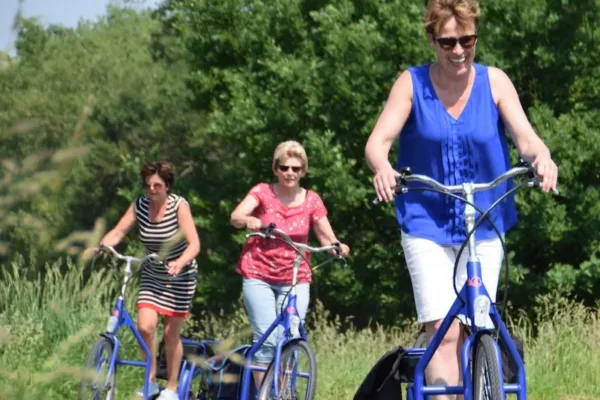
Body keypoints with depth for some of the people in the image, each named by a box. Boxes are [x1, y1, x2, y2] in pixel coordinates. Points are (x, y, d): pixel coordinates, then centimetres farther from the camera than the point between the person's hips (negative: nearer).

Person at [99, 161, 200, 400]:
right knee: (145, 326, -13)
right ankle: (150, 380, 5)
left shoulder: (178, 206, -18)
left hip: (180, 276, -3)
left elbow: (194, 244, -26)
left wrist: (179, 263, -45)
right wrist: (101, 247, -33)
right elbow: (118, 232, -12)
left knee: (171, 333, 2)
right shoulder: (140, 206, -7)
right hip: (152, 276, 3)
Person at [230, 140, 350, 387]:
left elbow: (327, 238, 3)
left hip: (295, 279, 2)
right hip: (259, 276, -2)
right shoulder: (263, 192, -2)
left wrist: (338, 247, -21)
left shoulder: (311, 201, 3)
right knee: (267, 339, -14)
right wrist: (249, 221, -42)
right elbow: (235, 217, -19)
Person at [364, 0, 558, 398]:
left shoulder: (494, 82, -1)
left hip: (485, 226, 2)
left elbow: (524, 135, -12)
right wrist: (382, 168, -38)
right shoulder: (412, 84, -3)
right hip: (427, 224, -2)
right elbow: (378, 141, -13)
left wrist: (542, 158, -37)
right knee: (444, 331, -14)